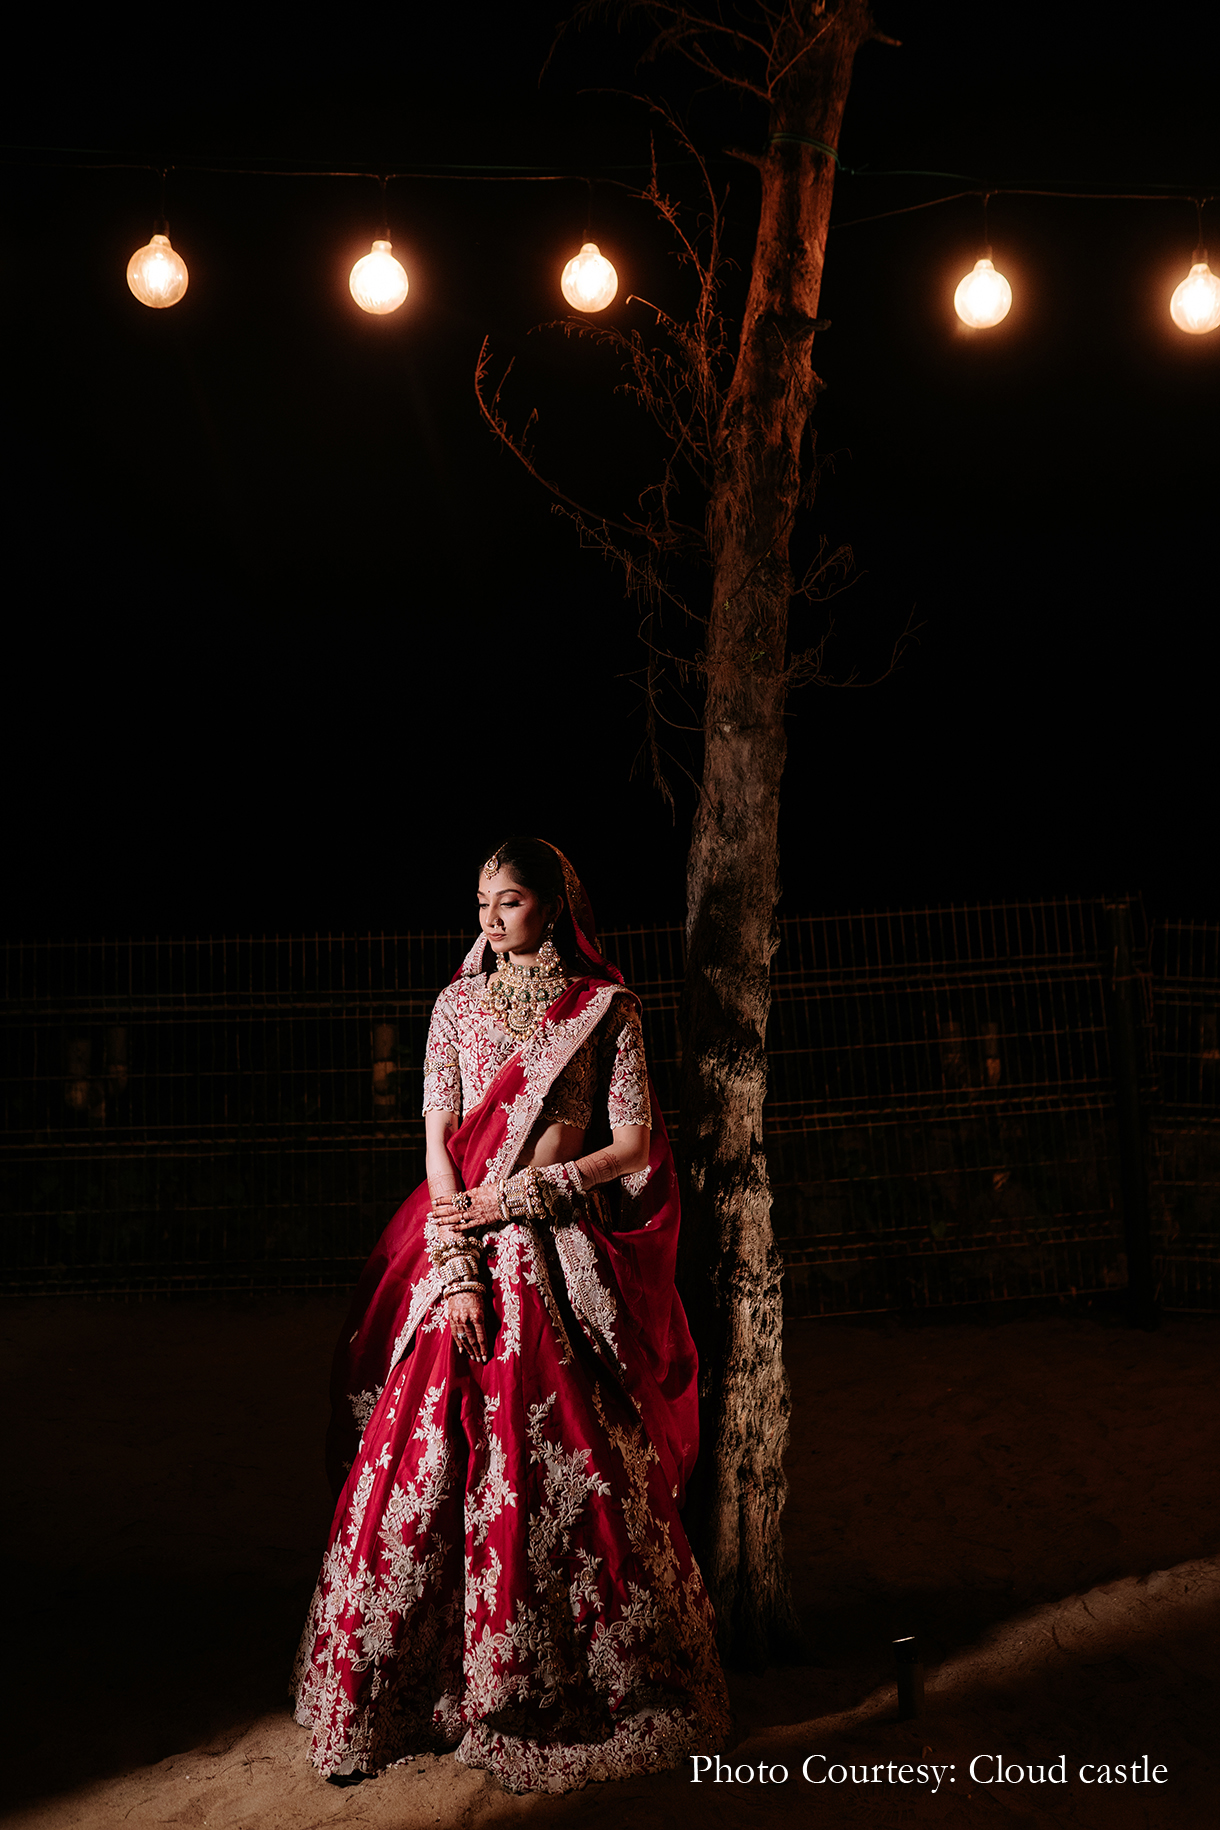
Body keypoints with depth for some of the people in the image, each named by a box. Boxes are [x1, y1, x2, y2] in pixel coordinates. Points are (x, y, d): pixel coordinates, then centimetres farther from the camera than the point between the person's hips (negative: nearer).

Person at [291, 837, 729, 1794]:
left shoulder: (607, 1009, 3)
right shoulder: (459, 1005, 9)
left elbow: (633, 1148, 0)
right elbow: (440, 1141, 2)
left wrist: (517, 1192, -9)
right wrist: (457, 1270, -9)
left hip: (560, 1253, -1)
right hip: (465, 1247, 2)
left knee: (568, 1464, -1)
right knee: (426, 1458, -2)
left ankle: (571, 1689, 17)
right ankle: (380, 1694, 12)